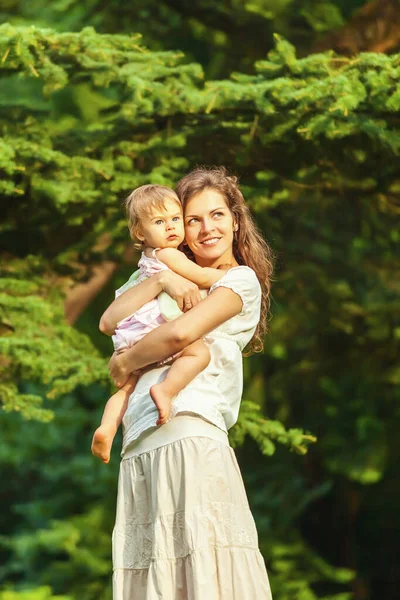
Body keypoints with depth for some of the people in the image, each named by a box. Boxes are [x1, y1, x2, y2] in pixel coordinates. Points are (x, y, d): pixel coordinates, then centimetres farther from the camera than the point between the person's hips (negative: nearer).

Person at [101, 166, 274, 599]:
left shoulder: (241, 280, 7)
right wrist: (160, 280, 1)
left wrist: (124, 362, 6)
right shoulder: (182, 284, 28)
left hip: (189, 437, -6)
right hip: (140, 450, 6)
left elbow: (181, 334, -9)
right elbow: (109, 322, 14)